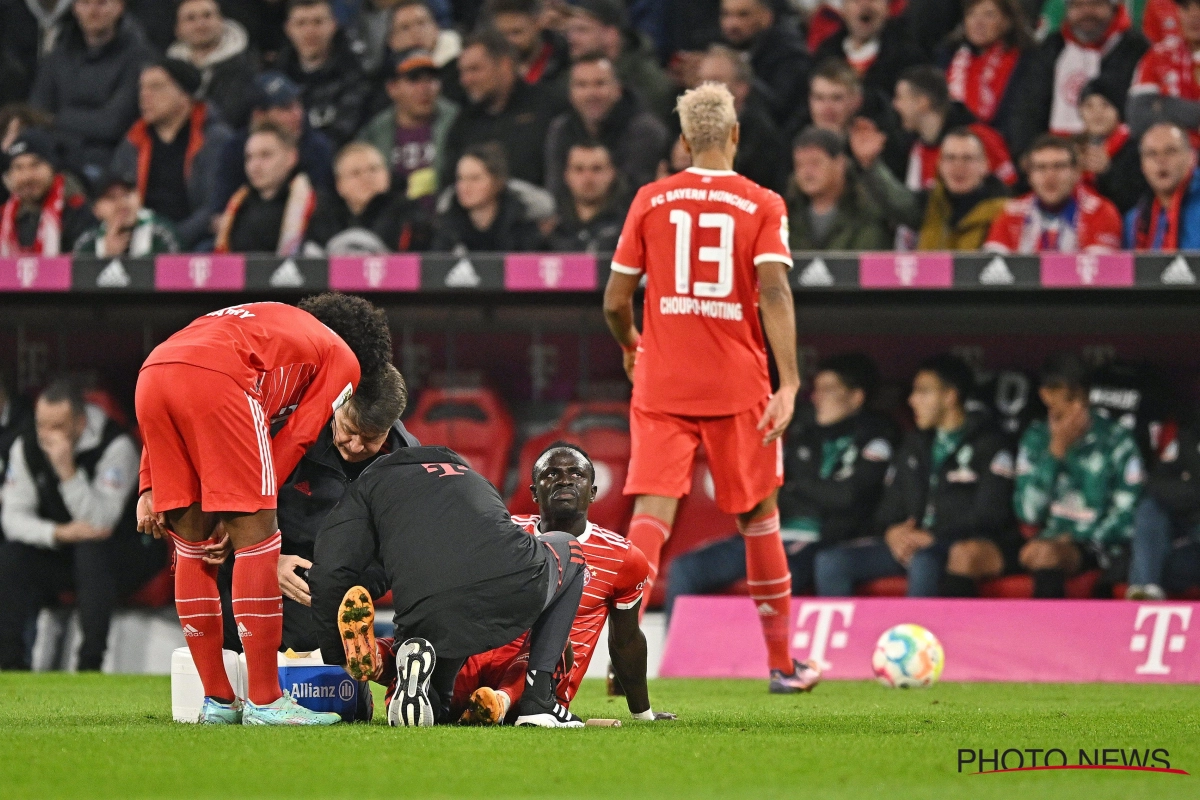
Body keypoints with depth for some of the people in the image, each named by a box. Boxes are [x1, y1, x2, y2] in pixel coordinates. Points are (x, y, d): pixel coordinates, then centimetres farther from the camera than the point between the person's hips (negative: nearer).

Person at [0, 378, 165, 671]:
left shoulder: (116, 446, -20)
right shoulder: (26, 448, -5)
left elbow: (101, 523, -27)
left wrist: (68, 471, -38)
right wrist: (59, 533, -25)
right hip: (61, 557, 4)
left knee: (91, 549, -37)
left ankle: (91, 663, -36)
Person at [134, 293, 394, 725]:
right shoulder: (344, 360, 23)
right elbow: (292, 442, 12)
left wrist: (151, 488, 21)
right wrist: (239, 519, 13)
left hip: (151, 374, 7)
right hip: (214, 381, -7)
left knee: (192, 544, 15)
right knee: (256, 537, 2)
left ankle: (217, 701, 19)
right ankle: (264, 701, 1)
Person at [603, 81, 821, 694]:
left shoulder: (651, 200, 4)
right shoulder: (762, 205, 0)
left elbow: (615, 302, 5)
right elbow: (773, 292, -14)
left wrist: (630, 346, 27)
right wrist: (788, 384, -18)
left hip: (661, 387, 1)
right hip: (738, 387, -1)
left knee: (652, 512, -6)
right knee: (759, 516, 14)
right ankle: (781, 663, 23)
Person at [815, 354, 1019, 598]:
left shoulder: (989, 445, -1)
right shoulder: (914, 445, 21)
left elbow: (988, 517, -9)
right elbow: (889, 510, 21)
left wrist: (933, 538, -16)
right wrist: (893, 532, -3)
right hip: (912, 544, 7)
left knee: (923, 562, -41)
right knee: (830, 561, -13)